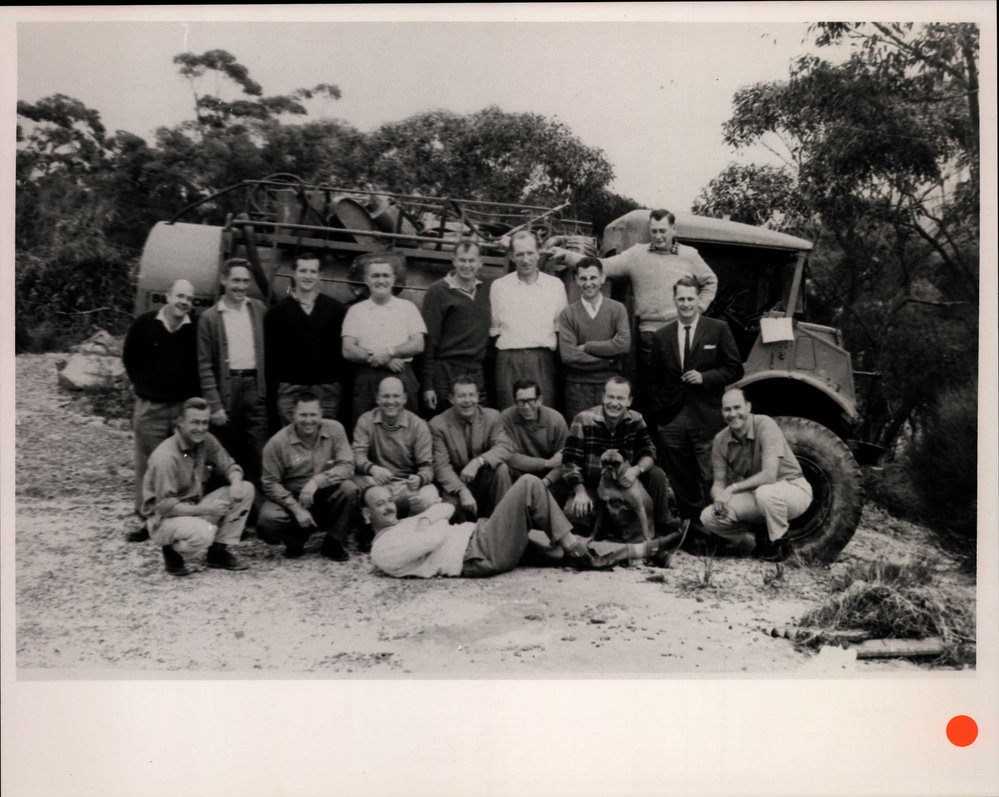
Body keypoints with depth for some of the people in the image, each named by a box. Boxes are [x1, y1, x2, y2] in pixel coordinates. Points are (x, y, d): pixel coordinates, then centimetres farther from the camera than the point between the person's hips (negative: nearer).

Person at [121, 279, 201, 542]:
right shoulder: (145, 323, -1)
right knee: (148, 465, 4)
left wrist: (193, 395, 3)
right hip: (150, 406, 0)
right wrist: (143, 384, 12)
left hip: (184, 406, 0)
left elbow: (201, 365, 8)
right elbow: (129, 357, 12)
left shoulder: (195, 329, -1)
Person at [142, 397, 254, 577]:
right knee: (203, 533, -39)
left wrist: (236, 483, -17)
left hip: (195, 508, 8)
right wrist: (206, 510, -30)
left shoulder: (206, 441, -3)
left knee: (246, 489, -8)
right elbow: (165, 506, -24)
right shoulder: (165, 458, -24)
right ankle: (172, 551, -2)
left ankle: (218, 552, 0)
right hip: (164, 519, -8)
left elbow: (229, 466, 7)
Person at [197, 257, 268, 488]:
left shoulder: (259, 309, 11)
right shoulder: (210, 317, 2)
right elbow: (204, 365, -1)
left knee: (258, 455, -1)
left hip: (255, 385, 2)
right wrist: (214, 405, -7)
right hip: (227, 388, -2)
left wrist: (267, 389, 3)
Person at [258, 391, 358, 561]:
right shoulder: (277, 443, -12)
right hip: (290, 498, -1)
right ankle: (297, 539, 8)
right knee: (267, 520, -30)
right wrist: (296, 509, -20)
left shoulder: (334, 429, -8)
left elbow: (347, 466, -15)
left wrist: (316, 480, -29)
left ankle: (333, 543, -6)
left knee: (349, 489, -29)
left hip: (325, 496, 1)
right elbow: (270, 483, -9)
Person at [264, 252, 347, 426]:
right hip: (290, 389, 0)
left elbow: (345, 347, 7)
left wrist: (341, 383, -1)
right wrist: (273, 386, 0)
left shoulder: (335, 309, 7)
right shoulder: (277, 311, 7)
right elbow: (269, 353, 7)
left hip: (327, 389, 1)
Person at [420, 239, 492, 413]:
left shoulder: (486, 290, 11)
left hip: (478, 373, 4)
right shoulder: (438, 291, -2)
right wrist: (427, 385, -9)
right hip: (446, 372, -4)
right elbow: (429, 341, -5)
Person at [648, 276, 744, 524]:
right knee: (681, 480, 10)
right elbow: (654, 379, 13)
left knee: (710, 478, -3)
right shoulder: (661, 336, 10)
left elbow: (735, 370, 1)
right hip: (672, 420, 3)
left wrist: (704, 377, -13)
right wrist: (659, 411, 5)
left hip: (707, 419, -3)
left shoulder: (718, 330, 2)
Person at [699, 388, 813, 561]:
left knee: (766, 492, -41)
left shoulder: (765, 425, -23)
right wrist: (719, 498, -25)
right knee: (708, 517, -14)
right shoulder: (721, 440, -5)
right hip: (756, 494, 5)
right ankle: (754, 543, 10)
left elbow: (769, 475, -32)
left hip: (792, 488, -5)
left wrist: (732, 488, -28)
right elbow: (718, 483, -1)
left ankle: (780, 544, -12)